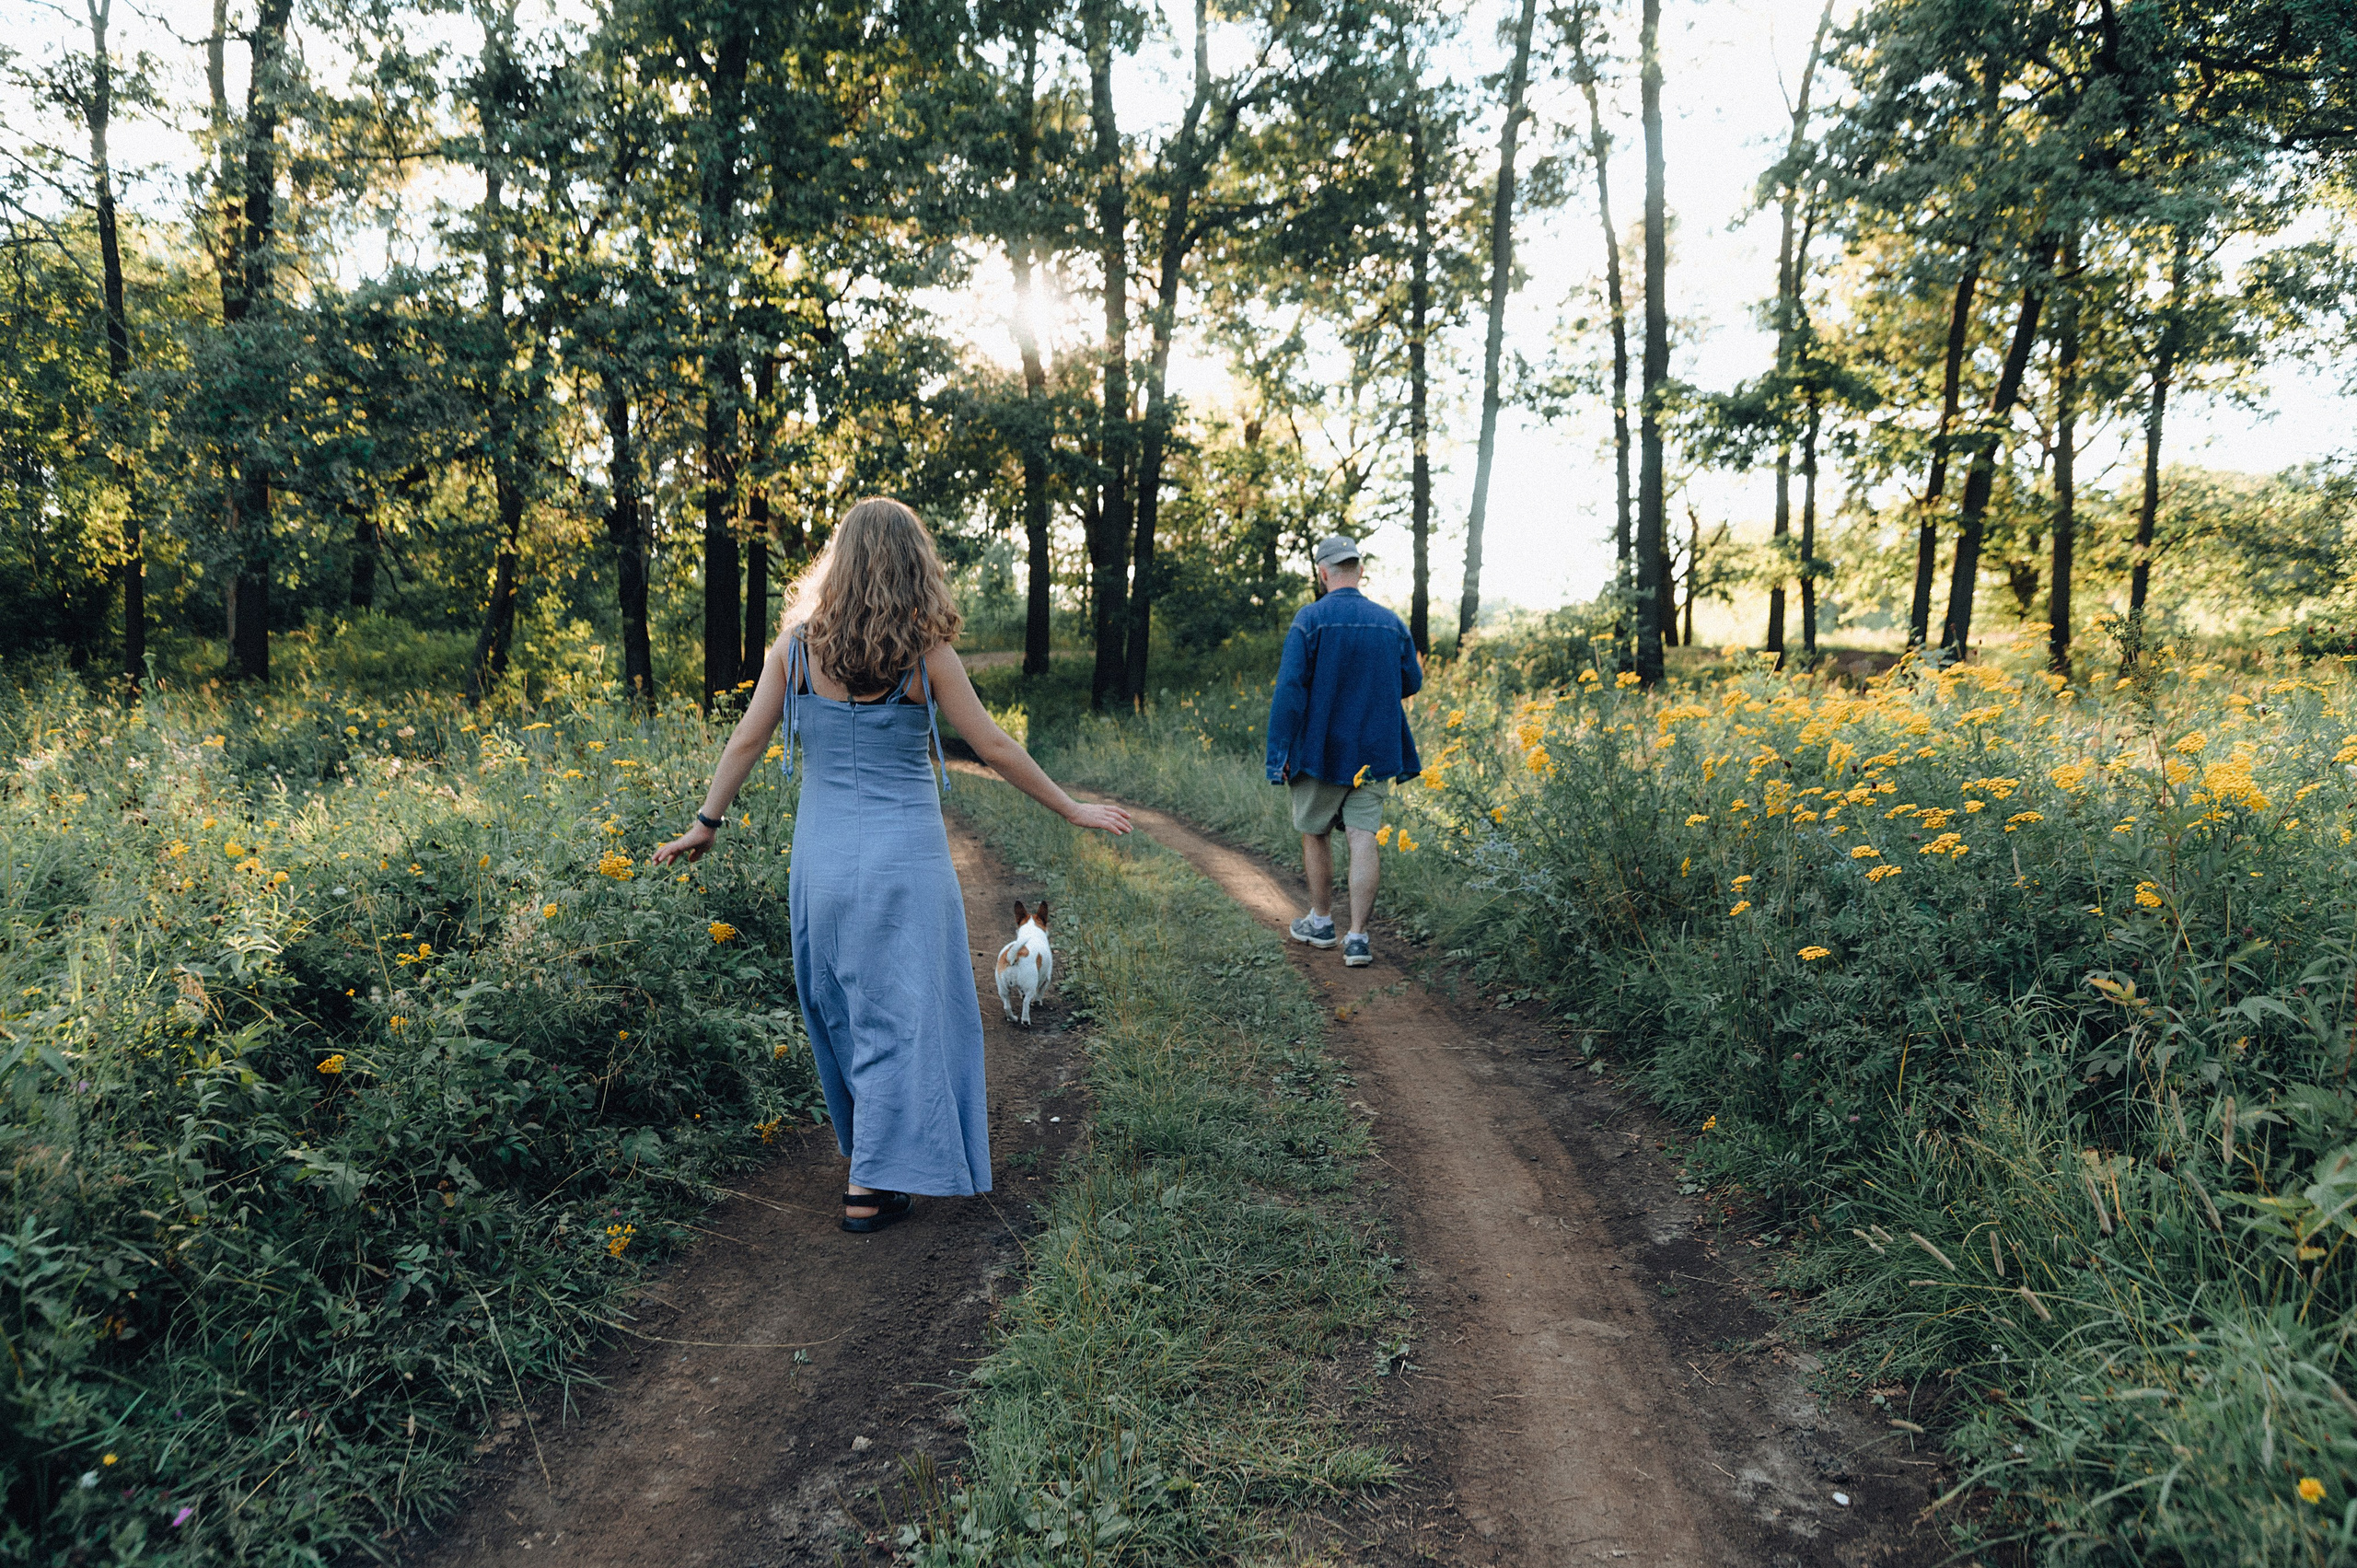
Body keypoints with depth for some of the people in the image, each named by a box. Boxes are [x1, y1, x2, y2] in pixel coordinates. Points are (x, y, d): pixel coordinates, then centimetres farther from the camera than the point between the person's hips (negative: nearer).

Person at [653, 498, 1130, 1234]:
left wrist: (706, 824, 12)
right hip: (904, 856, -4)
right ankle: (869, 1186, 9)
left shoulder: (797, 643, -3)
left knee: (842, 1006, 21)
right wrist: (1071, 809, 4)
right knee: (901, 1008, 6)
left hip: (820, 853, 4)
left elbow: (747, 741, 0)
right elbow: (994, 746, -7)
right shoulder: (924, 654, -10)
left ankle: (868, 1137, 40)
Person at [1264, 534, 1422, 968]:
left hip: (1320, 750, -3)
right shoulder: (1390, 622, 2)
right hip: (1374, 752, 3)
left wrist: (1281, 752, -9)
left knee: (1316, 834, 15)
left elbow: (1289, 690, -14)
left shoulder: (1310, 619, -11)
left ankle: (1321, 921, 27)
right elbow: (1412, 682, 12)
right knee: (1364, 837, 1)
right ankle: (1358, 937, -3)